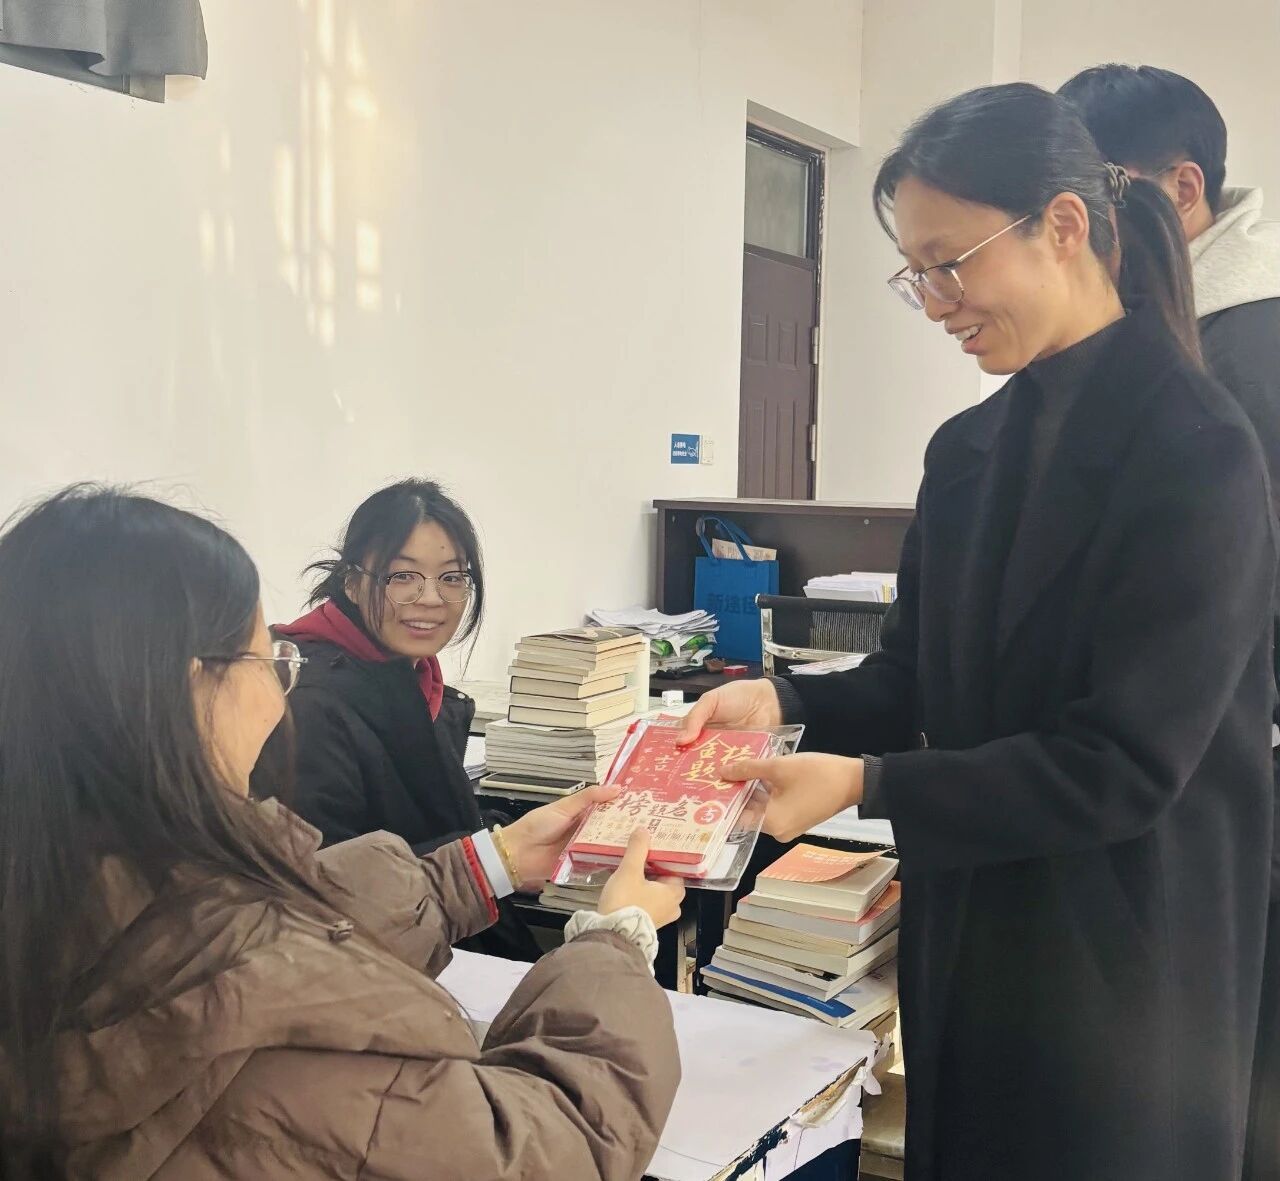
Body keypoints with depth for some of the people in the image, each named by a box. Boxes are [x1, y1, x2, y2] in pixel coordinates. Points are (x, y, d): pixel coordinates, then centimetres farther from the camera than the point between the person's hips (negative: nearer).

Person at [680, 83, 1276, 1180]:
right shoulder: (968, 450, 5)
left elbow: (1127, 761, -21)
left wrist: (864, 784, -24)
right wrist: (786, 700, -10)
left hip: (1122, 971, -6)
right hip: (965, 945, 7)